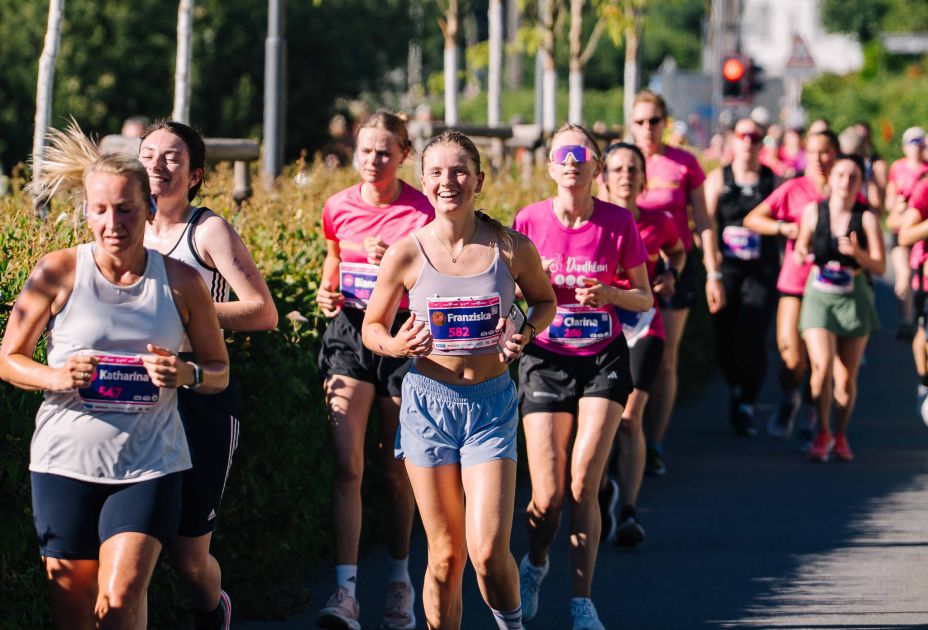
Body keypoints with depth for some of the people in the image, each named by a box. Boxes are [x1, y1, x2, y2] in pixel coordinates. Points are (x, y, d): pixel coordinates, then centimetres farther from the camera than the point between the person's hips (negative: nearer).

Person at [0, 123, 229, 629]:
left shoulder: (181, 282, 0)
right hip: (65, 460, 1)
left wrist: (187, 374, -13)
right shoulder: (57, 274, -4)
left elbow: (219, 372, 10)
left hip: (150, 462, -1)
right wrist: (56, 377, -17)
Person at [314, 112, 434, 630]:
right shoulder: (339, 208, 4)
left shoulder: (422, 213, -7)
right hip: (350, 332, 2)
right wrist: (327, 290, 3)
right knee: (348, 464, -11)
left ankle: (400, 580, 26)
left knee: (398, 469, 7)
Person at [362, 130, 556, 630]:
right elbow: (372, 327, 6)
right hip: (428, 402, 1)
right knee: (445, 555, 5)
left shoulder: (512, 248, -6)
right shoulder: (406, 254, -7)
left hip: (492, 405, 0)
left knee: (488, 552, -10)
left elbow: (544, 299, 14)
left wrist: (527, 333, -8)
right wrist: (396, 345, -16)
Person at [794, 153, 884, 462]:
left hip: (853, 300, 0)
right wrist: (801, 254, -7)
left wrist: (858, 253, -27)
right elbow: (802, 245, 15)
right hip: (819, 297, 0)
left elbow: (880, 267, -9)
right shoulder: (814, 211, -2)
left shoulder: (866, 218, -8)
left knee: (846, 379, 5)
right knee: (822, 366, -18)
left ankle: (840, 435, 27)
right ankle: (822, 433, -1)